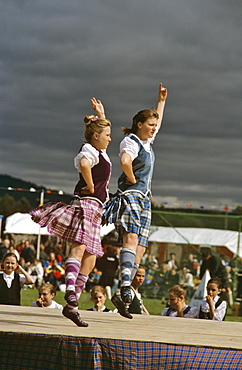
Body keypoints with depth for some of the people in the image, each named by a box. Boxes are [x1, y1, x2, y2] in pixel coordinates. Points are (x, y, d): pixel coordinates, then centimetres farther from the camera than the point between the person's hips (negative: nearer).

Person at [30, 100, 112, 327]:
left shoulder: (99, 151, 21)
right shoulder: (90, 151, -8)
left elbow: (102, 132, 43)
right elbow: (84, 164, -33)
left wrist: (101, 115, 32)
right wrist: (90, 186, -21)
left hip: (94, 209, 9)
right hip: (87, 204, -9)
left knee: (90, 260, 5)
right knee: (79, 247, -27)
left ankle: (71, 306, 3)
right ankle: (70, 289, -46)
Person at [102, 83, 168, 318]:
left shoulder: (146, 141, 20)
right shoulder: (131, 142, -8)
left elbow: (157, 121, 41)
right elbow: (125, 161, -31)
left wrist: (161, 100, 42)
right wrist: (132, 180, -18)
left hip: (144, 200, 10)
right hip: (130, 195, -10)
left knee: (139, 250, 1)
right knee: (131, 240, -27)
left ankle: (120, 296, -2)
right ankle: (125, 289, -43)